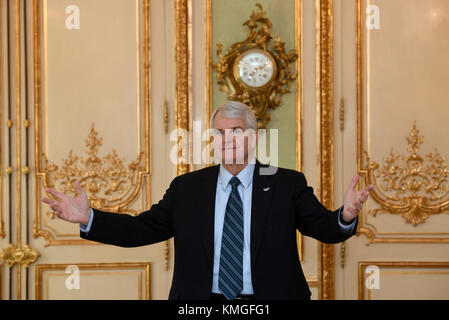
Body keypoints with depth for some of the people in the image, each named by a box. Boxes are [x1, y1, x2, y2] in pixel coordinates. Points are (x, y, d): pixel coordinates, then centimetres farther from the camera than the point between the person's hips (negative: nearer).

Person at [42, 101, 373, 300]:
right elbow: (142, 229, 4)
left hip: (269, 297, -1)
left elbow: (324, 228, -8)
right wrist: (88, 218, -9)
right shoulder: (186, 188, 6)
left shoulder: (289, 184, 1)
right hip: (202, 301, 2)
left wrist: (345, 216, -31)